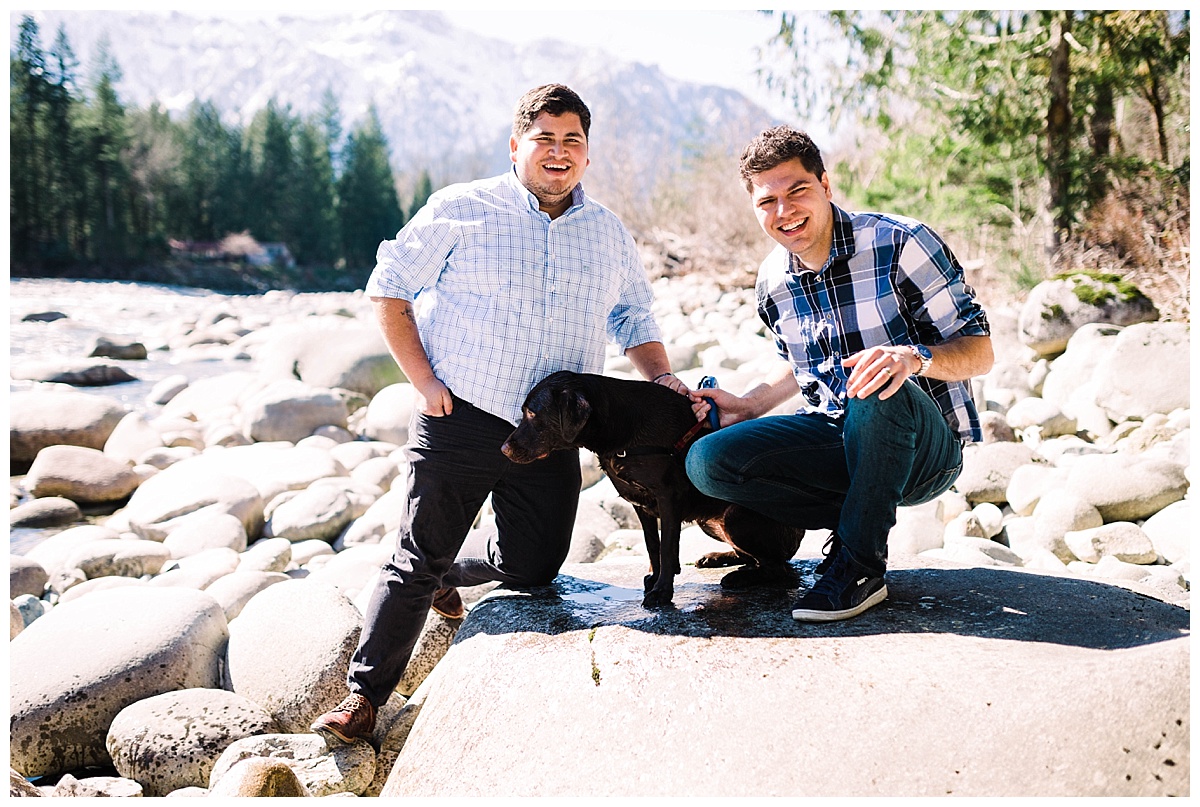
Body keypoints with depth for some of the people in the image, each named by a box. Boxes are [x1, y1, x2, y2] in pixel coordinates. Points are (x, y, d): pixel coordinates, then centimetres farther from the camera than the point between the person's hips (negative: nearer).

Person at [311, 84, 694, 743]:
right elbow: (389, 288, 0)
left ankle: (447, 572, 41)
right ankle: (364, 693, 15)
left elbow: (633, 319, 20)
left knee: (532, 566, 10)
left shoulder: (609, 235, 12)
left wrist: (662, 379, 1)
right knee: (419, 557, -1)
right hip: (461, 417, -4)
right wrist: (423, 380, -10)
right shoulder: (461, 210, -2)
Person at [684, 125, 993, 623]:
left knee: (877, 389, -40)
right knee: (708, 461, -16)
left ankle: (860, 565, -19)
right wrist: (750, 405, 5)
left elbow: (979, 350, -15)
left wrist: (915, 356, -36)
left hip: (926, 446, -5)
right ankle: (860, 518, -4)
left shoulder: (901, 244, -15)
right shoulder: (772, 282, 3)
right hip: (837, 437, 5)